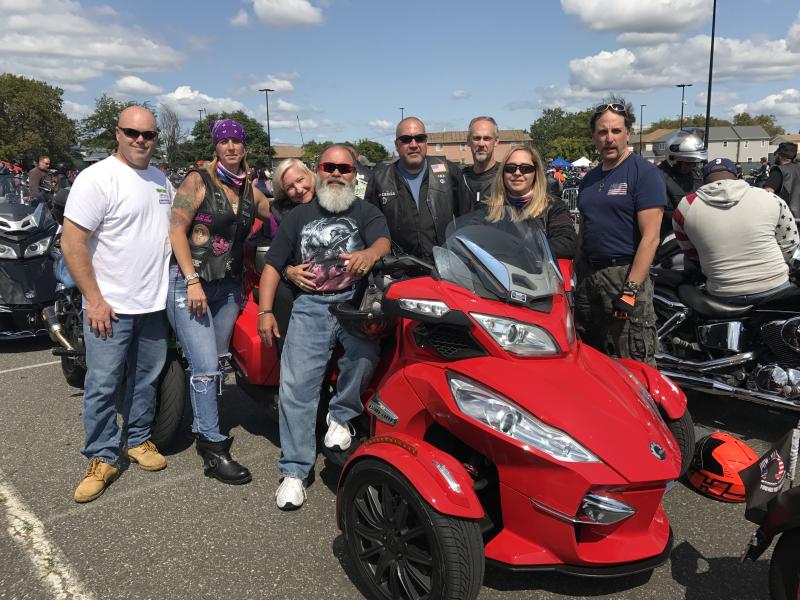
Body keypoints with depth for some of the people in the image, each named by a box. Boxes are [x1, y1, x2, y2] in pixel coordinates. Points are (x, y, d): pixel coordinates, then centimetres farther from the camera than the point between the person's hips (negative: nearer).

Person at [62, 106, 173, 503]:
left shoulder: (161, 180, 10)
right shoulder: (97, 178, -13)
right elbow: (72, 243, -15)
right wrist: (94, 299, -18)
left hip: (154, 304, 6)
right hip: (110, 306, -6)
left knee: (147, 380, 16)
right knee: (102, 386, 2)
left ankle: (138, 440, 33)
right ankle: (103, 459, 16)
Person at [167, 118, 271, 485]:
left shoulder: (250, 189, 12)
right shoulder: (198, 181, -5)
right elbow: (177, 229, -10)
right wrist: (193, 281, -17)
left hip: (228, 285, 6)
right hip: (190, 282, -6)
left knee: (217, 362, 12)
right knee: (205, 366, -10)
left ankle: (202, 428, 29)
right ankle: (214, 450, -2)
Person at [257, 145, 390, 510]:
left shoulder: (366, 213, 15)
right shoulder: (300, 215, 21)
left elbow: (384, 241, -6)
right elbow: (273, 264, 17)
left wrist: (370, 253, -32)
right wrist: (265, 311, 4)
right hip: (310, 305, 2)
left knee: (364, 352, -32)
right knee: (296, 384, -13)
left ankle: (342, 414, -6)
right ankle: (294, 470, -5)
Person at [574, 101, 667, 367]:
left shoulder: (644, 172, -7)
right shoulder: (589, 180, 15)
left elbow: (650, 238, -14)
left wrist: (630, 290, -20)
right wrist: (577, 279, 13)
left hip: (626, 274, -7)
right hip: (588, 275, 7)